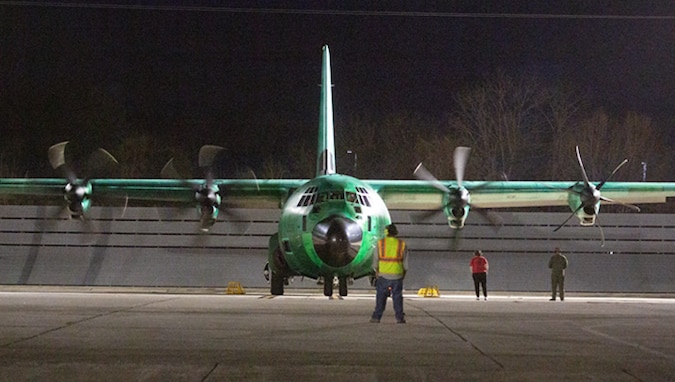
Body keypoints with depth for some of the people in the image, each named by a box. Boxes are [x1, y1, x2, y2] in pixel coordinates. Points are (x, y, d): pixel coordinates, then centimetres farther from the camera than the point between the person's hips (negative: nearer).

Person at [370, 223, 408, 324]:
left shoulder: (380, 243, -3)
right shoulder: (402, 244, 0)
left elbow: (376, 260, -1)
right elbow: (405, 263, 3)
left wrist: (376, 273, 10)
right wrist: (403, 275, 14)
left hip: (383, 275, -1)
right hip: (397, 276, 1)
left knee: (381, 297, 6)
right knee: (397, 297, 8)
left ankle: (376, 317, 3)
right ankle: (399, 317, 4)